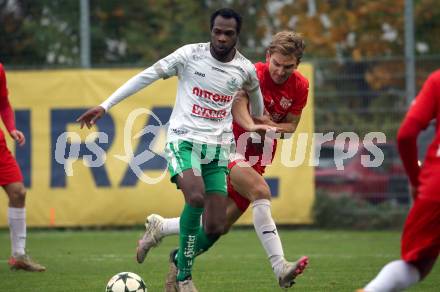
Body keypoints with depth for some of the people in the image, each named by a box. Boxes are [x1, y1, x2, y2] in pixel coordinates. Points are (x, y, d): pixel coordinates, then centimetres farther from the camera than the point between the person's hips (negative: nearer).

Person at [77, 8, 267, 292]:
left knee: (216, 228, -4)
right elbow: (147, 76, -4)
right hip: (184, 140, -4)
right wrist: (105, 106, -7)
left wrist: (257, 123, 44)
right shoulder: (190, 55, -7)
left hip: (218, 148, 4)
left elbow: (254, 92, 27)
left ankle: (180, 260, 28)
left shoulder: (245, 70, 3)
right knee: (196, 197, -31)